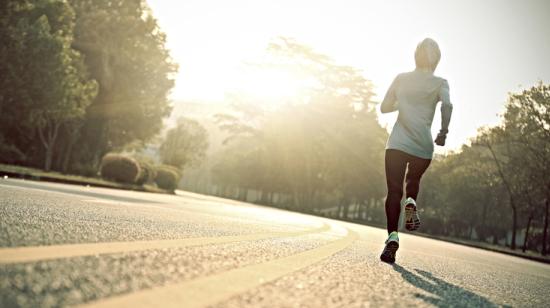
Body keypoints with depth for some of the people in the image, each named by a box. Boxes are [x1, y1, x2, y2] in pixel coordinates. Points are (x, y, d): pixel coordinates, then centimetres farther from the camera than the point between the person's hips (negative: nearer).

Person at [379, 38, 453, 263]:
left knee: (394, 190, -2)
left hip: (397, 142, 0)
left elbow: (384, 107, 15)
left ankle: (392, 236, -20)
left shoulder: (401, 79, 11)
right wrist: (444, 131, -10)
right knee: (413, 181, 27)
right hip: (423, 146, 0)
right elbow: (447, 105, -14)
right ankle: (411, 204, -3)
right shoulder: (439, 83, 6)